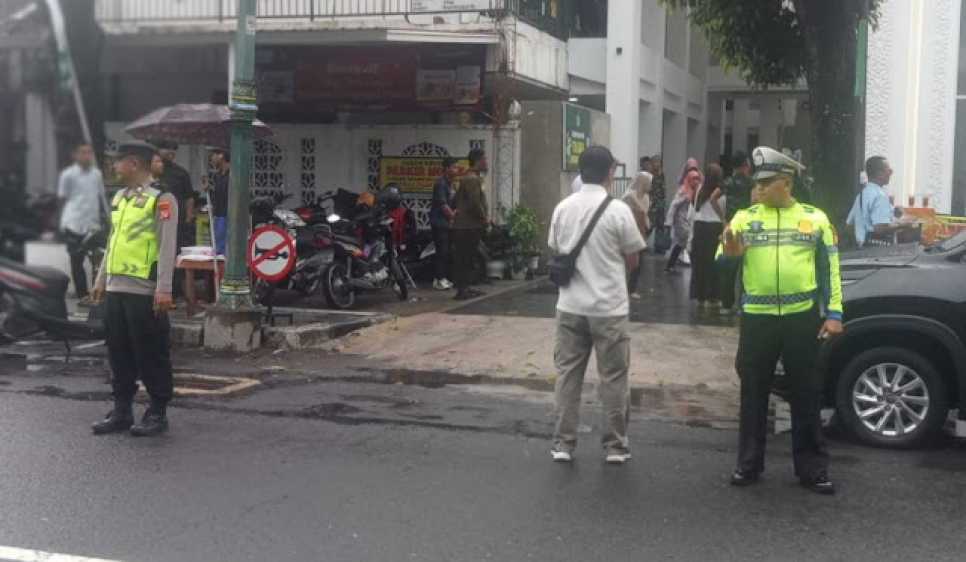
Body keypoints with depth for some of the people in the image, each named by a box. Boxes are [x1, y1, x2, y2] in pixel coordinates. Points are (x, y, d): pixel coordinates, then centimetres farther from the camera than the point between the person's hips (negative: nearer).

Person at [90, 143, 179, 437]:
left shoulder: (161, 199, -8)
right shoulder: (119, 198, 16)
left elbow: (167, 246, -13)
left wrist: (164, 288, -18)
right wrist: (101, 279, 20)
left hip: (144, 291, -8)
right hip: (116, 288, 8)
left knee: (150, 354, 0)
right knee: (119, 353, 12)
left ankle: (158, 413, 9)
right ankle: (122, 410, 21)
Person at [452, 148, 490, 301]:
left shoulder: (475, 178, 18)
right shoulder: (471, 179, -16)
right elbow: (474, 204, -23)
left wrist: (485, 217, 15)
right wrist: (485, 219, -11)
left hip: (472, 226, 10)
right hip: (467, 226, -10)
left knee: (469, 258, 13)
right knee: (465, 258, -7)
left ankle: (466, 287, 19)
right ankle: (462, 290, -6)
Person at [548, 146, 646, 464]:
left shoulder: (562, 209, 2)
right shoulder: (618, 211, -10)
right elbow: (632, 261, -2)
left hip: (571, 305, 4)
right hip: (609, 307, -3)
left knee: (568, 374, 10)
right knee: (613, 378, 7)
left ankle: (562, 444, 13)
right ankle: (615, 446, 14)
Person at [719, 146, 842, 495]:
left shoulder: (815, 218, 4)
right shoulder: (744, 218, 4)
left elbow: (829, 269, 5)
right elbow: (722, 262, 2)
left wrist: (834, 313, -2)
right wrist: (729, 256, -22)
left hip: (802, 317, 0)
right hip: (757, 318, 1)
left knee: (806, 395, 6)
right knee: (753, 394, 8)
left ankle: (812, 469, 16)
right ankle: (749, 464, 19)